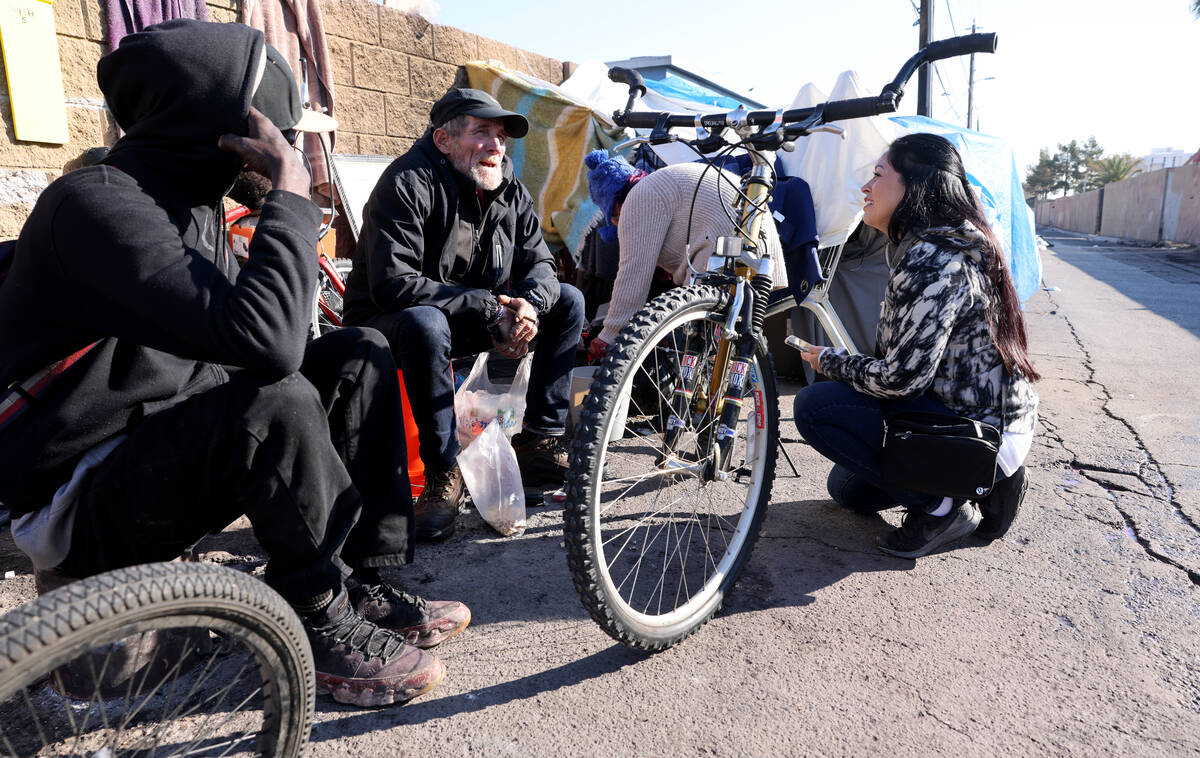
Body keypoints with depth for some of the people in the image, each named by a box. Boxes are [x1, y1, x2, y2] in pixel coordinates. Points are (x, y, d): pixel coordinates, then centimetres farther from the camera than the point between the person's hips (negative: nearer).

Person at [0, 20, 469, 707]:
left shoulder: (192, 199, 6)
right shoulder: (96, 202, -22)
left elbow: (234, 336, 13)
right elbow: (263, 339, -36)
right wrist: (293, 188, -26)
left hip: (172, 435, 9)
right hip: (73, 504, -9)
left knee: (360, 355, 0)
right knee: (279, 404, -35)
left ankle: (369, 585, 1)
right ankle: (323, 622, -11)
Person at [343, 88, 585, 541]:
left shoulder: (509, 190, 0)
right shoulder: (409, 182, -21)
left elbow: (539, 261, 3)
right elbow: (392, 283, -30)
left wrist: (530, 303, -23)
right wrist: (487, 308, -29)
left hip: (470, 325, 7)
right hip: (389, 324, -6)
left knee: (568, 302, -3)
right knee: (425, 324, -41)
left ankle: (540, 442, -1)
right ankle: (444, 473, -25)